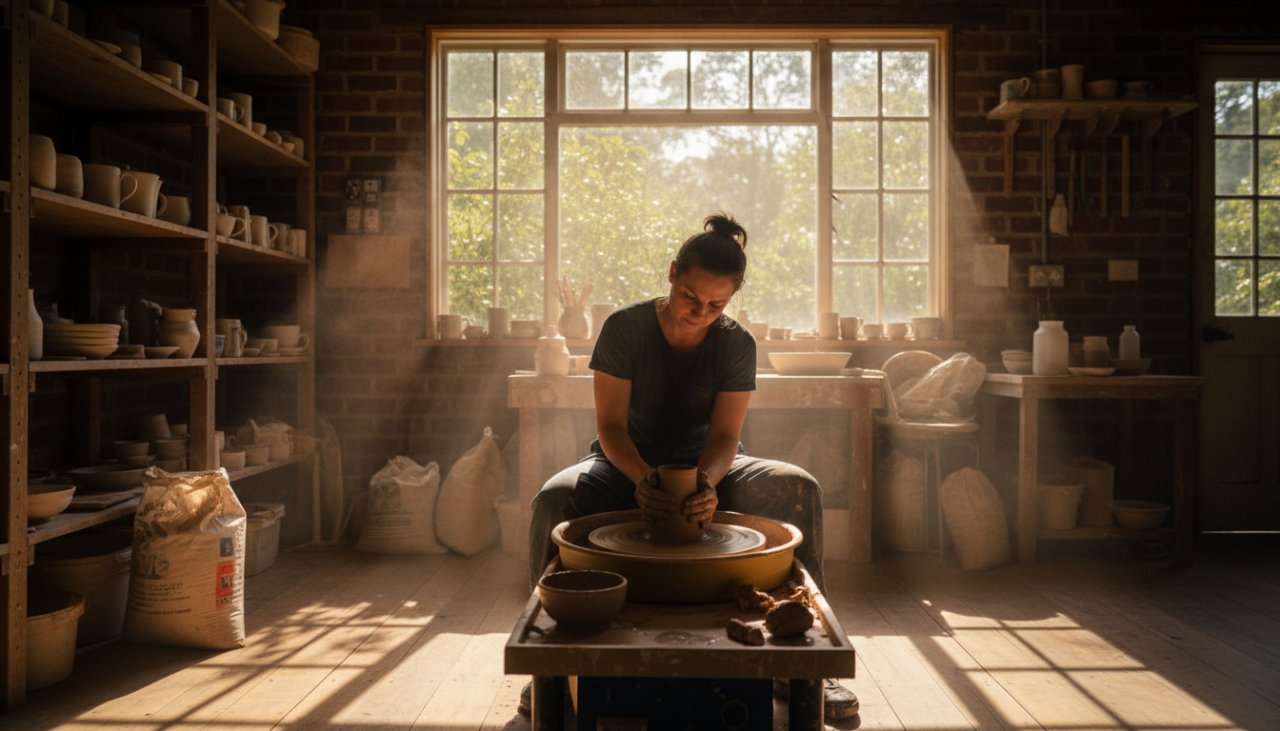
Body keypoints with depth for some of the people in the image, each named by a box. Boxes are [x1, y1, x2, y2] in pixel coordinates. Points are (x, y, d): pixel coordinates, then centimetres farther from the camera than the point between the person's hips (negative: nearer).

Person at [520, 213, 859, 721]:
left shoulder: (737, 344, -8)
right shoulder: (624, 328, -12)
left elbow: (724, 435, -14)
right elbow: (610, 425, -15)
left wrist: (707, 482, -37)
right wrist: (642, 478, -36)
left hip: (706, 466, 2)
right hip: (627, 462, -1)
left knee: (797, 489, -26)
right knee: (555, 499, -34)